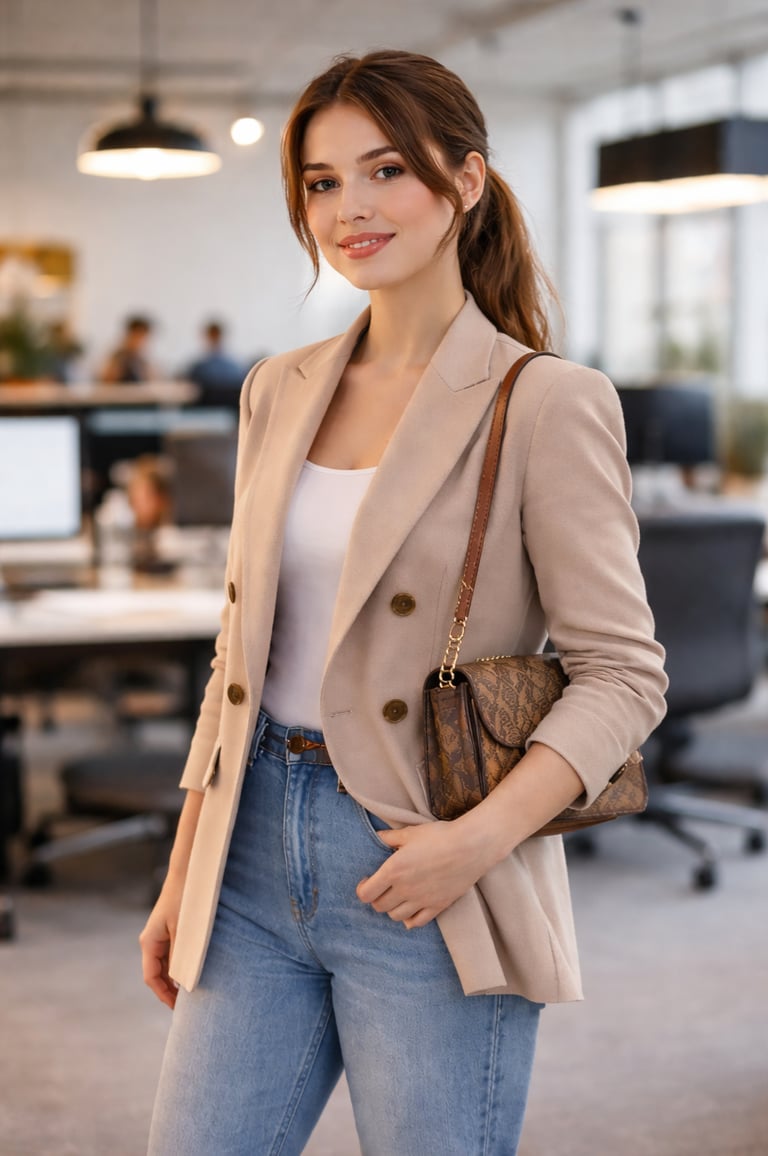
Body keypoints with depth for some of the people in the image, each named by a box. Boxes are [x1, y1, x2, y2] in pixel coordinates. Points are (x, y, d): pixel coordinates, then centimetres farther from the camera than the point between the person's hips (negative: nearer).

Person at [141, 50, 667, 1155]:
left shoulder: (545, 404, -8)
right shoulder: (279, 392, 9)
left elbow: (624, 673, -9)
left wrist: (479, 838, -21)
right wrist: (182, 877, 13)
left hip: (422, 884, -5)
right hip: (256, 857, 5)